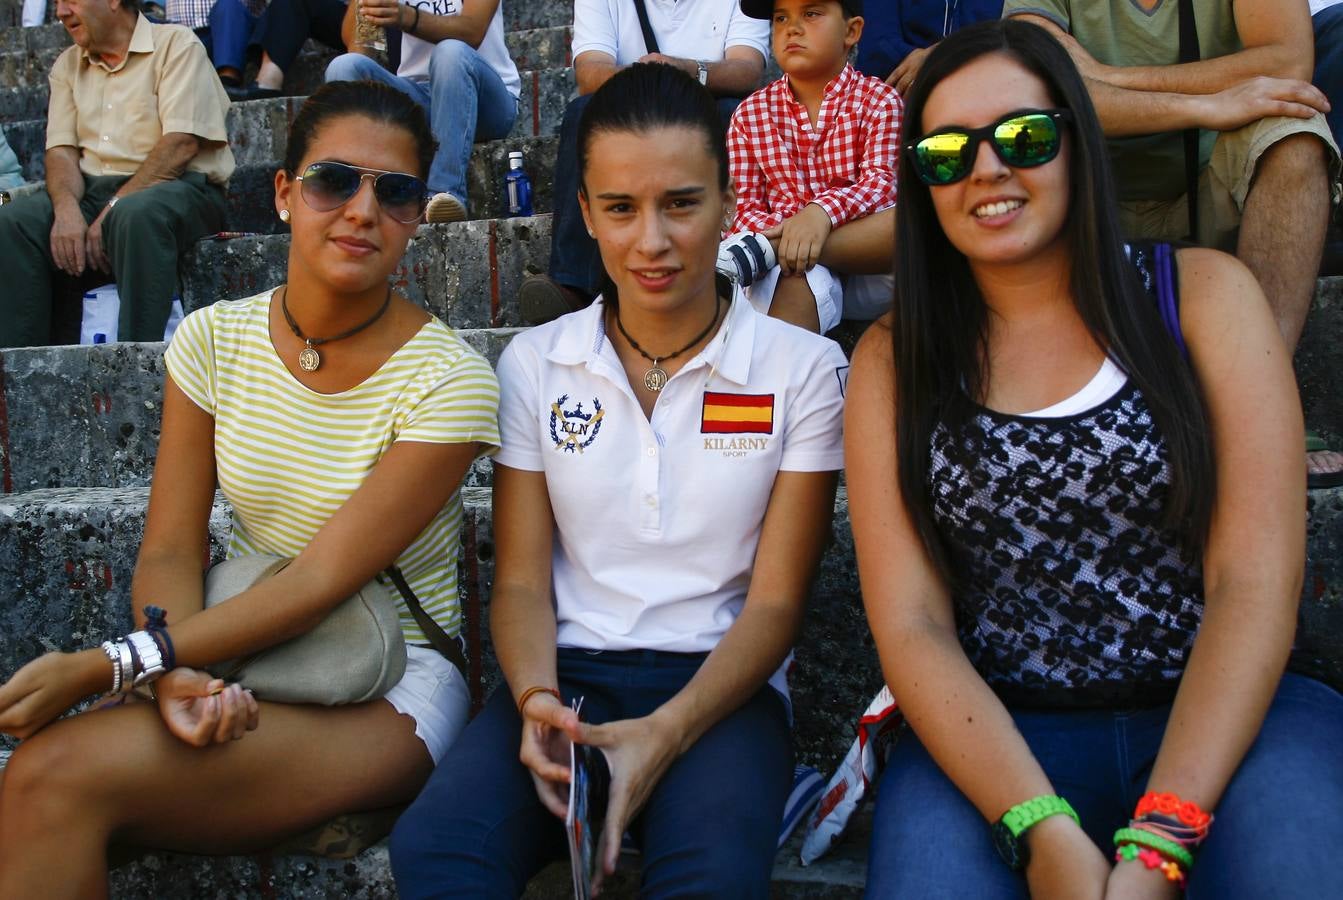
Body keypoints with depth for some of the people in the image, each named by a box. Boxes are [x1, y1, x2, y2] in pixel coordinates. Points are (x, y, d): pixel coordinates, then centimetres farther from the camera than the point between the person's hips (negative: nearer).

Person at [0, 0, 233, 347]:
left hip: (177, 186, -5)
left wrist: (113, 211, -18)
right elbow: (61, 150, 9)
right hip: (91, 191, 6)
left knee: (137, 214, -39)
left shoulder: (176, 45, -1)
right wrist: (66, 208, -14)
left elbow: (182, 144, -13)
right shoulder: (67, 66, 19)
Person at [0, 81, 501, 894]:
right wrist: (177, 675, -22)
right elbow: (169, 554, 0)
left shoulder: (446, 379, -13)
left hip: (391, 695, -4)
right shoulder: (215, 340, 2)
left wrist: (96, 670, -21)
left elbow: (321, 583, -17)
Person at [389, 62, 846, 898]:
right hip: (567, 675, 2)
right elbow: (521, 580, 7)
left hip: (720, 683, -2)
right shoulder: (535, 364, 7)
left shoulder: (803, 368, 0)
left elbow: (776, 602, -2)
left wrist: (665, 733, -18)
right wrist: (537, 699, -15)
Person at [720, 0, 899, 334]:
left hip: (867, 269, 1)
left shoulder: (880, 101, 4)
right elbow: (743, 210, 4)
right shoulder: (749, 114, 9)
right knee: (799, 279, -37)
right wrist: (786, 230, -20)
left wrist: (822, 212, -33)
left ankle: (762, 253, -27)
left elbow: (883, 184, -12)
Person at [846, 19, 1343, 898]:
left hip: (1219, 724, 0)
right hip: (996, 739, 1)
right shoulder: (894, 357, 5)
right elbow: (910, 626, -4)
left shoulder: (1202, 293, 2)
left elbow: (1256, 582, -7)